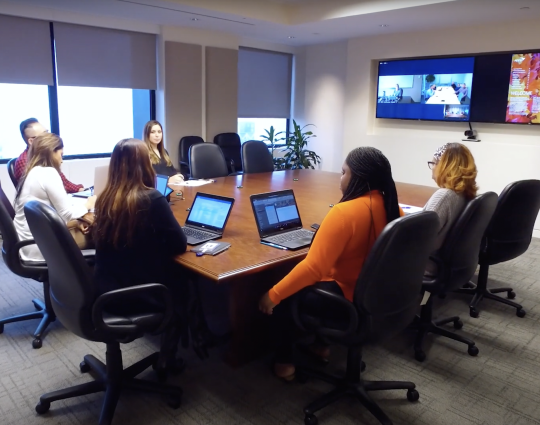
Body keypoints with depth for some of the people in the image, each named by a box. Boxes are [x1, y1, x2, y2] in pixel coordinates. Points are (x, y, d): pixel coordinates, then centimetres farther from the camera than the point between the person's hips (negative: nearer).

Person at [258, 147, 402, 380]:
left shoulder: (344, 212, -27)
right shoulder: (392, 207, -4)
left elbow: (313, 268, -28)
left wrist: (273, 295, -18)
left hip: (347, 299, -8)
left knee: (285, 294, 13)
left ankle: (284, 360, 22)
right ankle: (319, 343, 37)